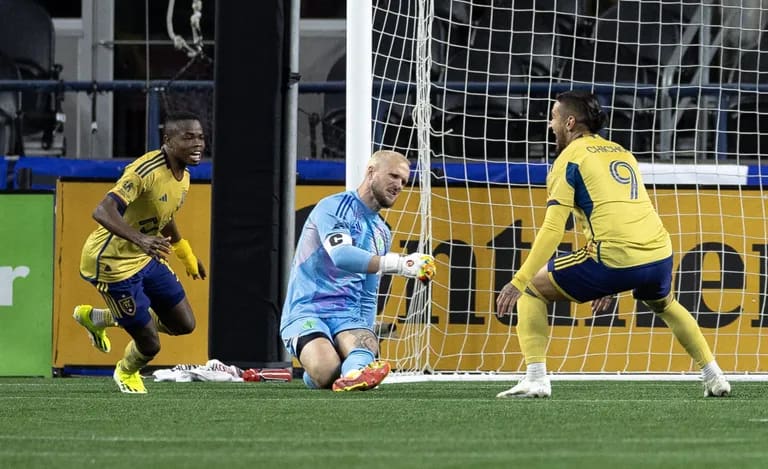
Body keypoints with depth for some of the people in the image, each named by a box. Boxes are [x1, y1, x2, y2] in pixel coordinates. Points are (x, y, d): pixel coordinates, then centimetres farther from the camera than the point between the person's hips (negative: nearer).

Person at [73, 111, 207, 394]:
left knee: (184, 324, 12)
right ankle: (127, 373, 35)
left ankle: (96, 318, 28)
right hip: (112, 262, -9)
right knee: (149, 344, -5)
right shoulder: (146, 171, -29)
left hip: (145, 256, 9)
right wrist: (140, 239, -55)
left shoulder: (182, 174, 1)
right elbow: (103, 212, -40)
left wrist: (186, 255, 34)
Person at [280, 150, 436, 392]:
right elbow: (341, 255, -25)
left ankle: (355, 374, -46)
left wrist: (366, 334, 15)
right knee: (326, 370, -29)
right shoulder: (333, 208, -5)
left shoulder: (382, 233, 22)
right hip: (306, 312, -6)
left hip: (348, 317, 6)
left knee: (366, 356, -28)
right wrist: (399, 264, -33)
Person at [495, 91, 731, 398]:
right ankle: (714, 378, 37)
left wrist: (519, 281, -8)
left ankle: (535, 379, -3)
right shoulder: (623, 154, 25)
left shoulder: (569, 159, 4)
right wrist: (611, 285, 39)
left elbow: (552, 230, -6)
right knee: (663, 304, 39)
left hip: (614, 258, -6)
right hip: (658, 254, 7)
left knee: (531, 290, 10)